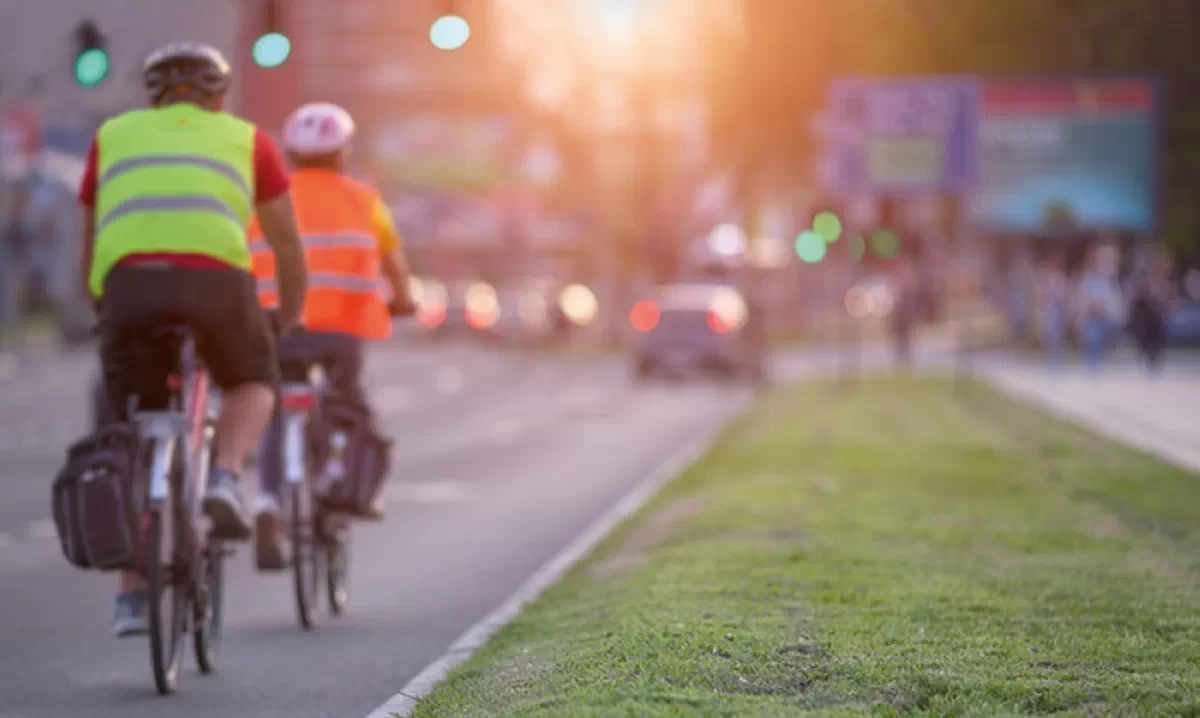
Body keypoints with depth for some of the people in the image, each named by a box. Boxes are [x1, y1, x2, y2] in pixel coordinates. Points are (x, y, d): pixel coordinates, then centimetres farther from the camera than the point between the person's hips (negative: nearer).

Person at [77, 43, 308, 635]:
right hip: (215, 280, -1)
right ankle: (224, 481, 0)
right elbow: (288, 245, 31)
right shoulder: (246, 140, 26)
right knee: (252, 383, 28)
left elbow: (90, 250, 33)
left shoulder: (113, 136, 29)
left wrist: (104, 314, 47)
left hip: (127, 283, 1)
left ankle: (132, 597, 12)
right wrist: (290, 323, 46)